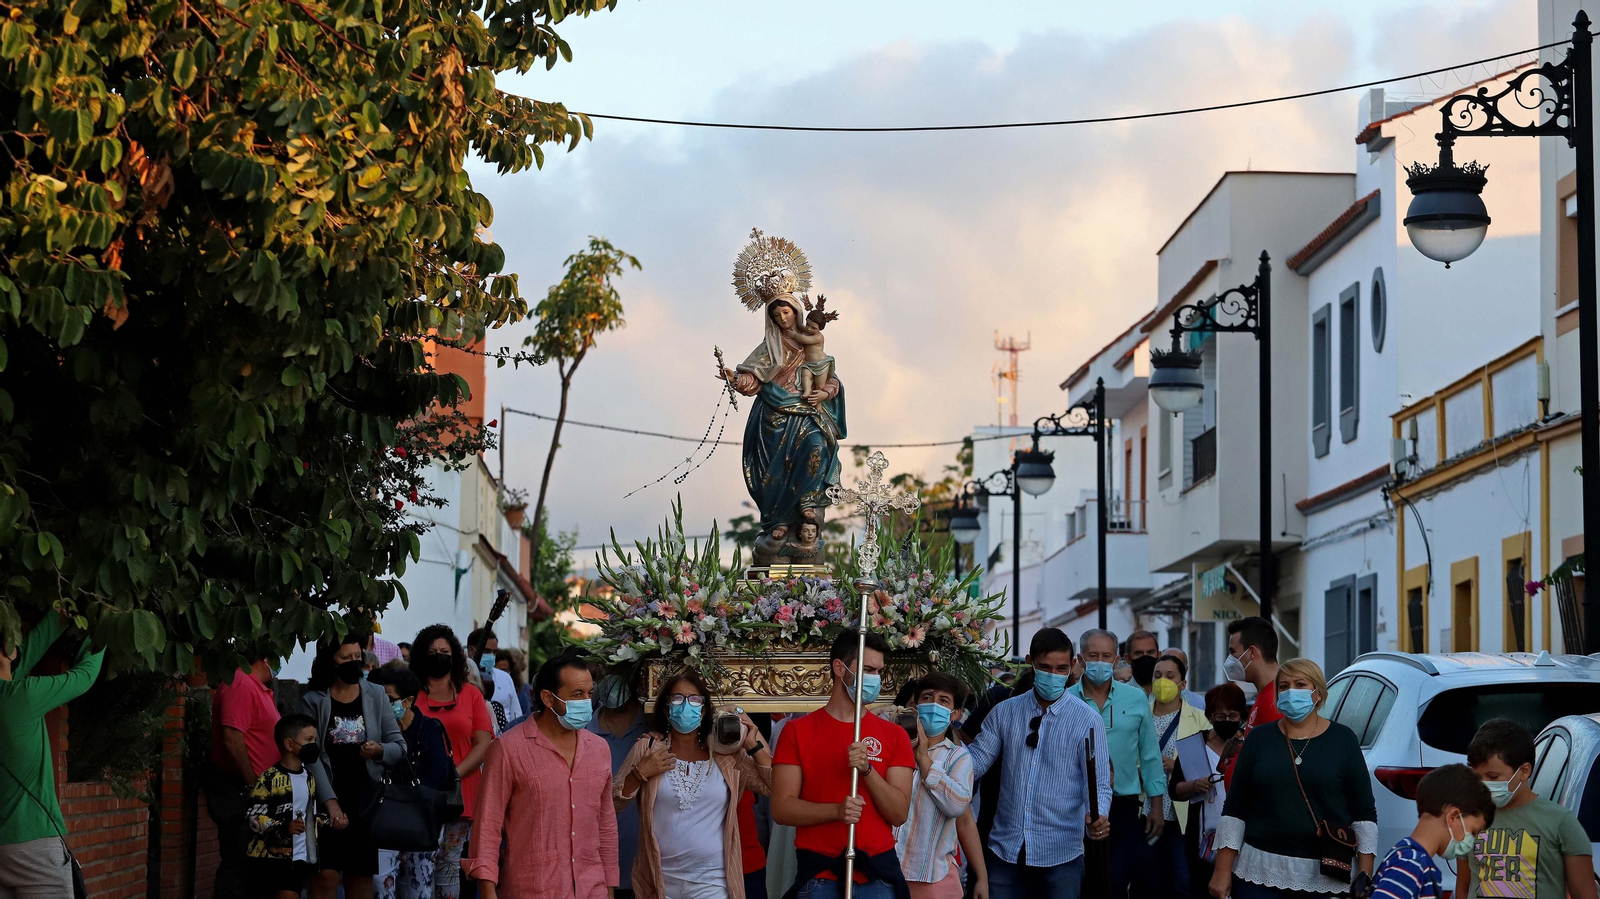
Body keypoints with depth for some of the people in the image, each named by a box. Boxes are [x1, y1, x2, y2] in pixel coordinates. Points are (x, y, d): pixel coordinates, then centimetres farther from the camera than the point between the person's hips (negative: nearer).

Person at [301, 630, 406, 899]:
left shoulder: (376, 696, 8)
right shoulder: (313, 701, -2)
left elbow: (399, 746, 8)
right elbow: (311, 757, -9)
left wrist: (380, 751, -16)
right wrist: (330, 802, -18)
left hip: (365, 801, 3)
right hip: (328, 799, -3)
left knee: (362, 876, 7)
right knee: (326, 875, -12)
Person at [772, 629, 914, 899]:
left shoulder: (894, 735, 6)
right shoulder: (797, 731, 1)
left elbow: (899, 814, -2)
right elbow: (781, 808, -5)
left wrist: (867, 769, -16)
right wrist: (836, 810, -20)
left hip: (877, 871, 2)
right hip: (817, 873, -1)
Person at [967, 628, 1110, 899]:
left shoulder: (1087, 721, -3)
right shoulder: (1004, 713, 6)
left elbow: (1098, 783, -5)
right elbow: (975, 761, 7)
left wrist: (1097, 819, -25)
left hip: (1060, 854, -2)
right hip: (1005, 849, 2)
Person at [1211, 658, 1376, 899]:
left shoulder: (1342, 740, 4)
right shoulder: (1259, 738, 7)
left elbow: (1364, 813, 3)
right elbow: (1234, 808, 8)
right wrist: (1223, 871, 2)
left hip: (1325, 878, -1)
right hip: (1261, 873, 1)